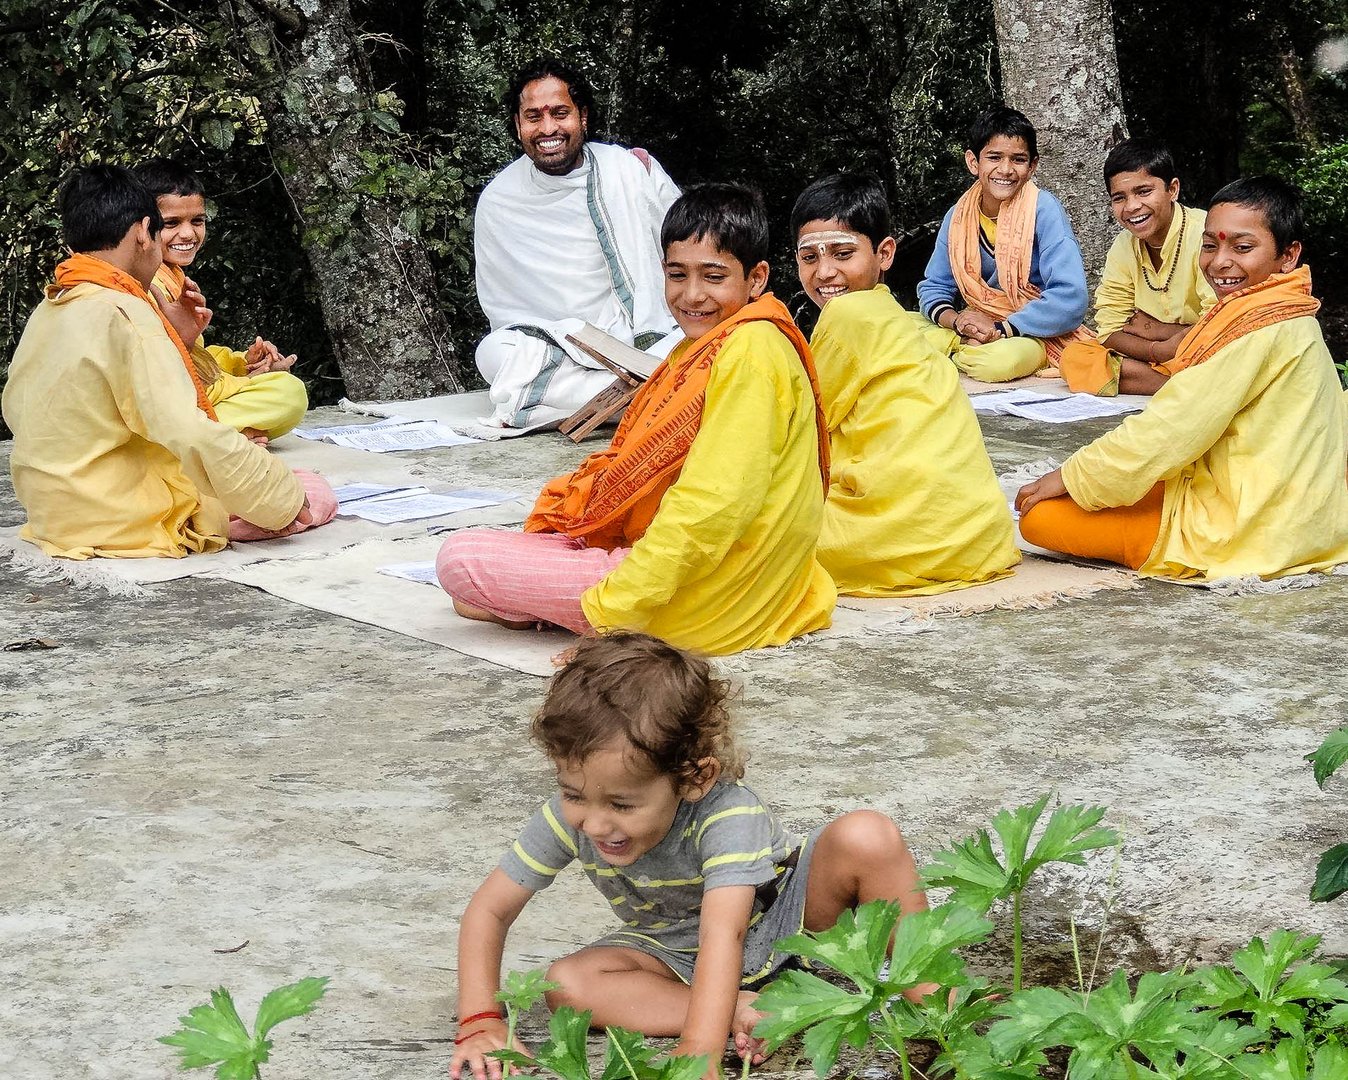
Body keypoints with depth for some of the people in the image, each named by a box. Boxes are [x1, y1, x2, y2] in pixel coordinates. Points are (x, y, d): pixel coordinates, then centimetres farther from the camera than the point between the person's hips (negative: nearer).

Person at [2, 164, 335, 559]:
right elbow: (190, 435, -27)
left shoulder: (45, 314, 7)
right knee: (317, 495, -3)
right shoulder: (125, 315, -20)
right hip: (130, 525, -9)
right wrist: (286, 495, -16)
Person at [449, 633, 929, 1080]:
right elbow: (489, 909, -14)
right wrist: (480, 1021, -26)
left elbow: (723, 933, -47)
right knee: (567, 982, -26)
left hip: (784, 911, -4)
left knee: (865, 837, -32)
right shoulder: (569, 817, -23)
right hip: (680, 957, 4)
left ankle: (927, 997, -18)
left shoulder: (728, 814, -37)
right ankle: (746, 1013, -29)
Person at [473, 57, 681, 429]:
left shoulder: (636, 169, 3)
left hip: (660, 343, 0)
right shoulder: (497, 203, 2)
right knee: (493, 351, -31)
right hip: (567, 354, 0)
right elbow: (503, 310, 5)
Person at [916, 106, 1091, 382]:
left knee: (1001, 360, -37)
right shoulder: (958, 216, 0)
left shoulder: (1044, 210, -14)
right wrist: (956, 321, -17)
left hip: (1034, 331, -4)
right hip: (978, 326, 4)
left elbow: (1070, 298, -22)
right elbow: (933, 287, 6)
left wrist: (1001, 328, -22)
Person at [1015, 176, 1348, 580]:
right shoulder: (1291, 319, 11)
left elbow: (1173, 426, -21)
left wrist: (1070, 477, -11)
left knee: (1039, 515, -14)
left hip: (1236, 530, -11)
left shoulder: (1258, 327, -20)